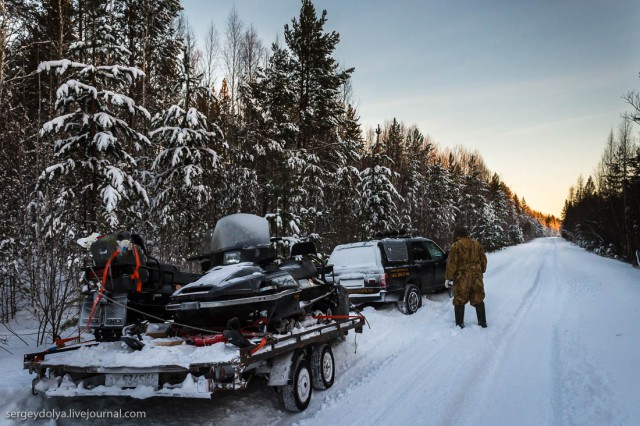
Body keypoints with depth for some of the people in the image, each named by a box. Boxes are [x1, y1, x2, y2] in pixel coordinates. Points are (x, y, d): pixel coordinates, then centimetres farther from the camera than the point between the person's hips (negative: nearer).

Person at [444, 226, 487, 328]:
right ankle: (482, 322, 21)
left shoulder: (456, 245, -10)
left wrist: (448, 278, -7)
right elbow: (483, 260, 17)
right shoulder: (476, 244, 9)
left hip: (462, 278, -5)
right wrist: (481, 271, 31)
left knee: (459, 301, 5)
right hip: (476, 277, 5)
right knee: (478, 300, 15)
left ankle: (459, 324, 8)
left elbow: (452, 263, -13)